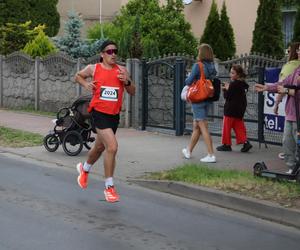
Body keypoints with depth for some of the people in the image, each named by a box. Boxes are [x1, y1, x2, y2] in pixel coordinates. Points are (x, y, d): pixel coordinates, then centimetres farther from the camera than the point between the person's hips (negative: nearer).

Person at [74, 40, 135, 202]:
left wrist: (127, 81, -13)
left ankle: (84, 169, 54)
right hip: (99, 112, -4)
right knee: (112, 147, -20)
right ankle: (109, 187, -8)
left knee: (99, 147, 23)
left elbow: (132, 92, 6)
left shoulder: (121, 70, 2)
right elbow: (77, 76, 15)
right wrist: (86, 84, -4)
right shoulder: (93, 69, -3)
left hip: (114, 114, 4)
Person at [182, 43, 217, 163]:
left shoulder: (198, 66, -15)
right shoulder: (212, 67, 5)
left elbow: (188, 81, -15)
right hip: (208, 99, 7)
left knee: (203, 126, -6)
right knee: (196, 126, 17)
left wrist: (187, 79, 7)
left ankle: (211, 155, -9)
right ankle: (188, 150, 31)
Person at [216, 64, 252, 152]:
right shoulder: (243, 84, 8)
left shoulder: (233, 84, -19)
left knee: (227, 127, 4)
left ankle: (226, 144, 10)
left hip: (231, 110, -8)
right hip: (240, 110, 8)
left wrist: (226, 89, -3)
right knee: (239, 127, 11)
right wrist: (228, 89, 6)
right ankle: (245, 142, 0)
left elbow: (227, 96, -18)